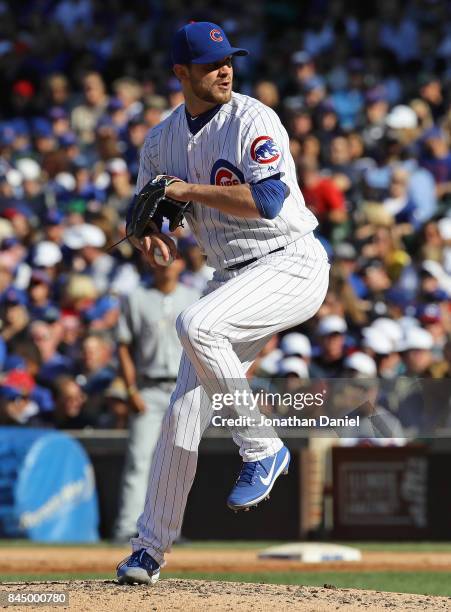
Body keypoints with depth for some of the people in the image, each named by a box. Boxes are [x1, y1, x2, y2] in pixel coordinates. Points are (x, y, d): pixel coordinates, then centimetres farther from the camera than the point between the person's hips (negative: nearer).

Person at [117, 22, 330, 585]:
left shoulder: (253, 121, -12)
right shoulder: (162, 139, 7)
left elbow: (267, 200, -25)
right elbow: (145, 209, 19)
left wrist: (190, 190, -20)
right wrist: (149, 235, -5)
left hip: (291, 264, -7)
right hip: (232, 278, 7)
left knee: (196, 325, -32)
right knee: (184, 409, 0)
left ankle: (261, 449, -16)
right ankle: (151, 545, 8)